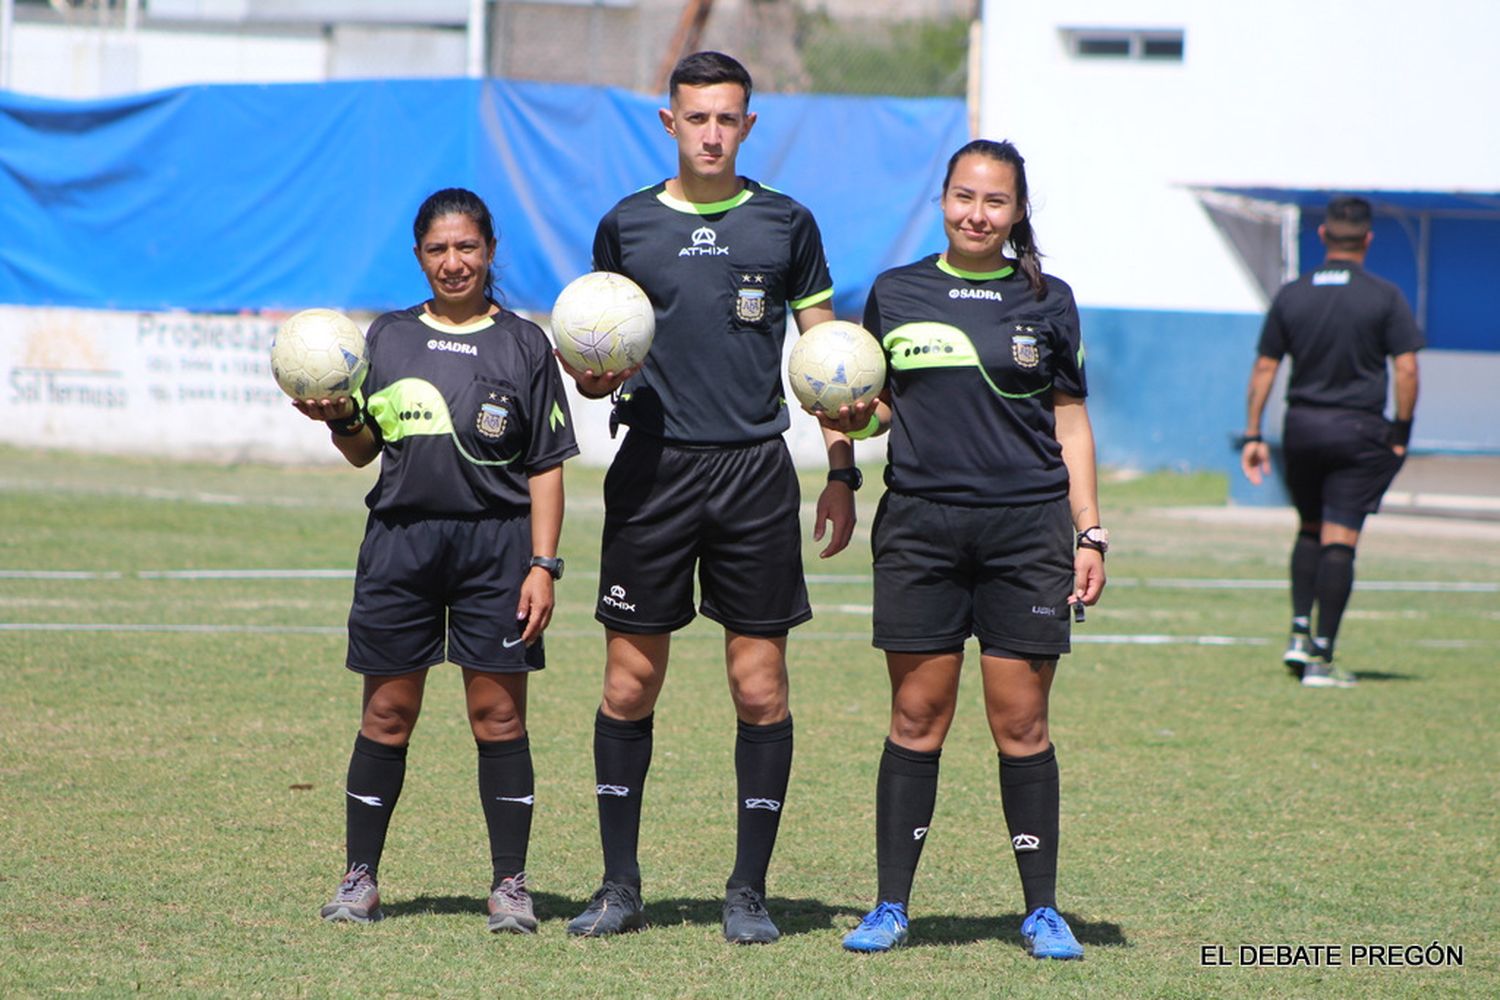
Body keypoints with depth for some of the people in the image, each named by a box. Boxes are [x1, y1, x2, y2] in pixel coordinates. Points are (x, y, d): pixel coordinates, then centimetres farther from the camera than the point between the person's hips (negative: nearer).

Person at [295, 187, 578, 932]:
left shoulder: (523, 345, 5)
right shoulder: (389, 337, 11)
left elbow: (546, 467, 3)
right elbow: (365, 450, 16)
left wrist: (543, 565, -5)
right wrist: (341, 421, -7)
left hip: (495, 542, -2)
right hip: (401, 536, 2)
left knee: (498, 712, -2)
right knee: (387, 712, 4)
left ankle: (510, 884, 3)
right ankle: (360, 878, 10)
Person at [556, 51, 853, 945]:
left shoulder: (785, 224, 6)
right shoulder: (627, 226, 7)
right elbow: (602, 356, 15)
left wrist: (842, 474, 5)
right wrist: (594, 378, -9)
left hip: (756, 470, 0)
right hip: (654, 468, 0)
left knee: (761, 687, -2)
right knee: (630, 684, 0)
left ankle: (749, 889, 6)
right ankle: (620, 885, 9)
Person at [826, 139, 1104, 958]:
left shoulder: (1046, 301, 7)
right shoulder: (896, 294, 9)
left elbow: (1071, 424, 9)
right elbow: (876, 407, 17)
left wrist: (1089, 533, 3)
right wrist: (851, 420, -6)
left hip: (1026, 525, -1)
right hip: (919, 522, 1)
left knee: (1021, 722, -1)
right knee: (917, 717, 1)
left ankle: (1042, 910, 7)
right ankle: (890, 905, 8)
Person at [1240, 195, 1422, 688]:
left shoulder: (1291, 296, 5)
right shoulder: (1385, 297, -4)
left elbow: (1264, 369, 5)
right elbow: (1406, 370, -8)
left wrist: (1253, 434, 9)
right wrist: (1401, 433, 1)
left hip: (1302, 426, 3)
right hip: (1359, 429, -3)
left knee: (1310, 530, 21)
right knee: (1339, 541, -2)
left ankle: (1300, 633, 8)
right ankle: (1321, 657, -4)